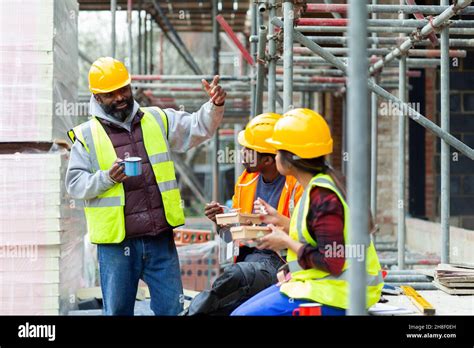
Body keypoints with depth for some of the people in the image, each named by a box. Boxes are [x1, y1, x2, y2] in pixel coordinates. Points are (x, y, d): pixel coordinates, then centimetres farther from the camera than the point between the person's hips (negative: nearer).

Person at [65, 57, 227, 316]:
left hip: (161, 238, 2)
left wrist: (215, 106, -14)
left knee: (172, 309, 7)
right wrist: (107, 178, -19)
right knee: (117, 310, 7)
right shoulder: (87, 136, 2)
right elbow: (75, 184, -2)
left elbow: (199, 127, 6)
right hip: (115, 244, -2)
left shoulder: (158, 121, 11)